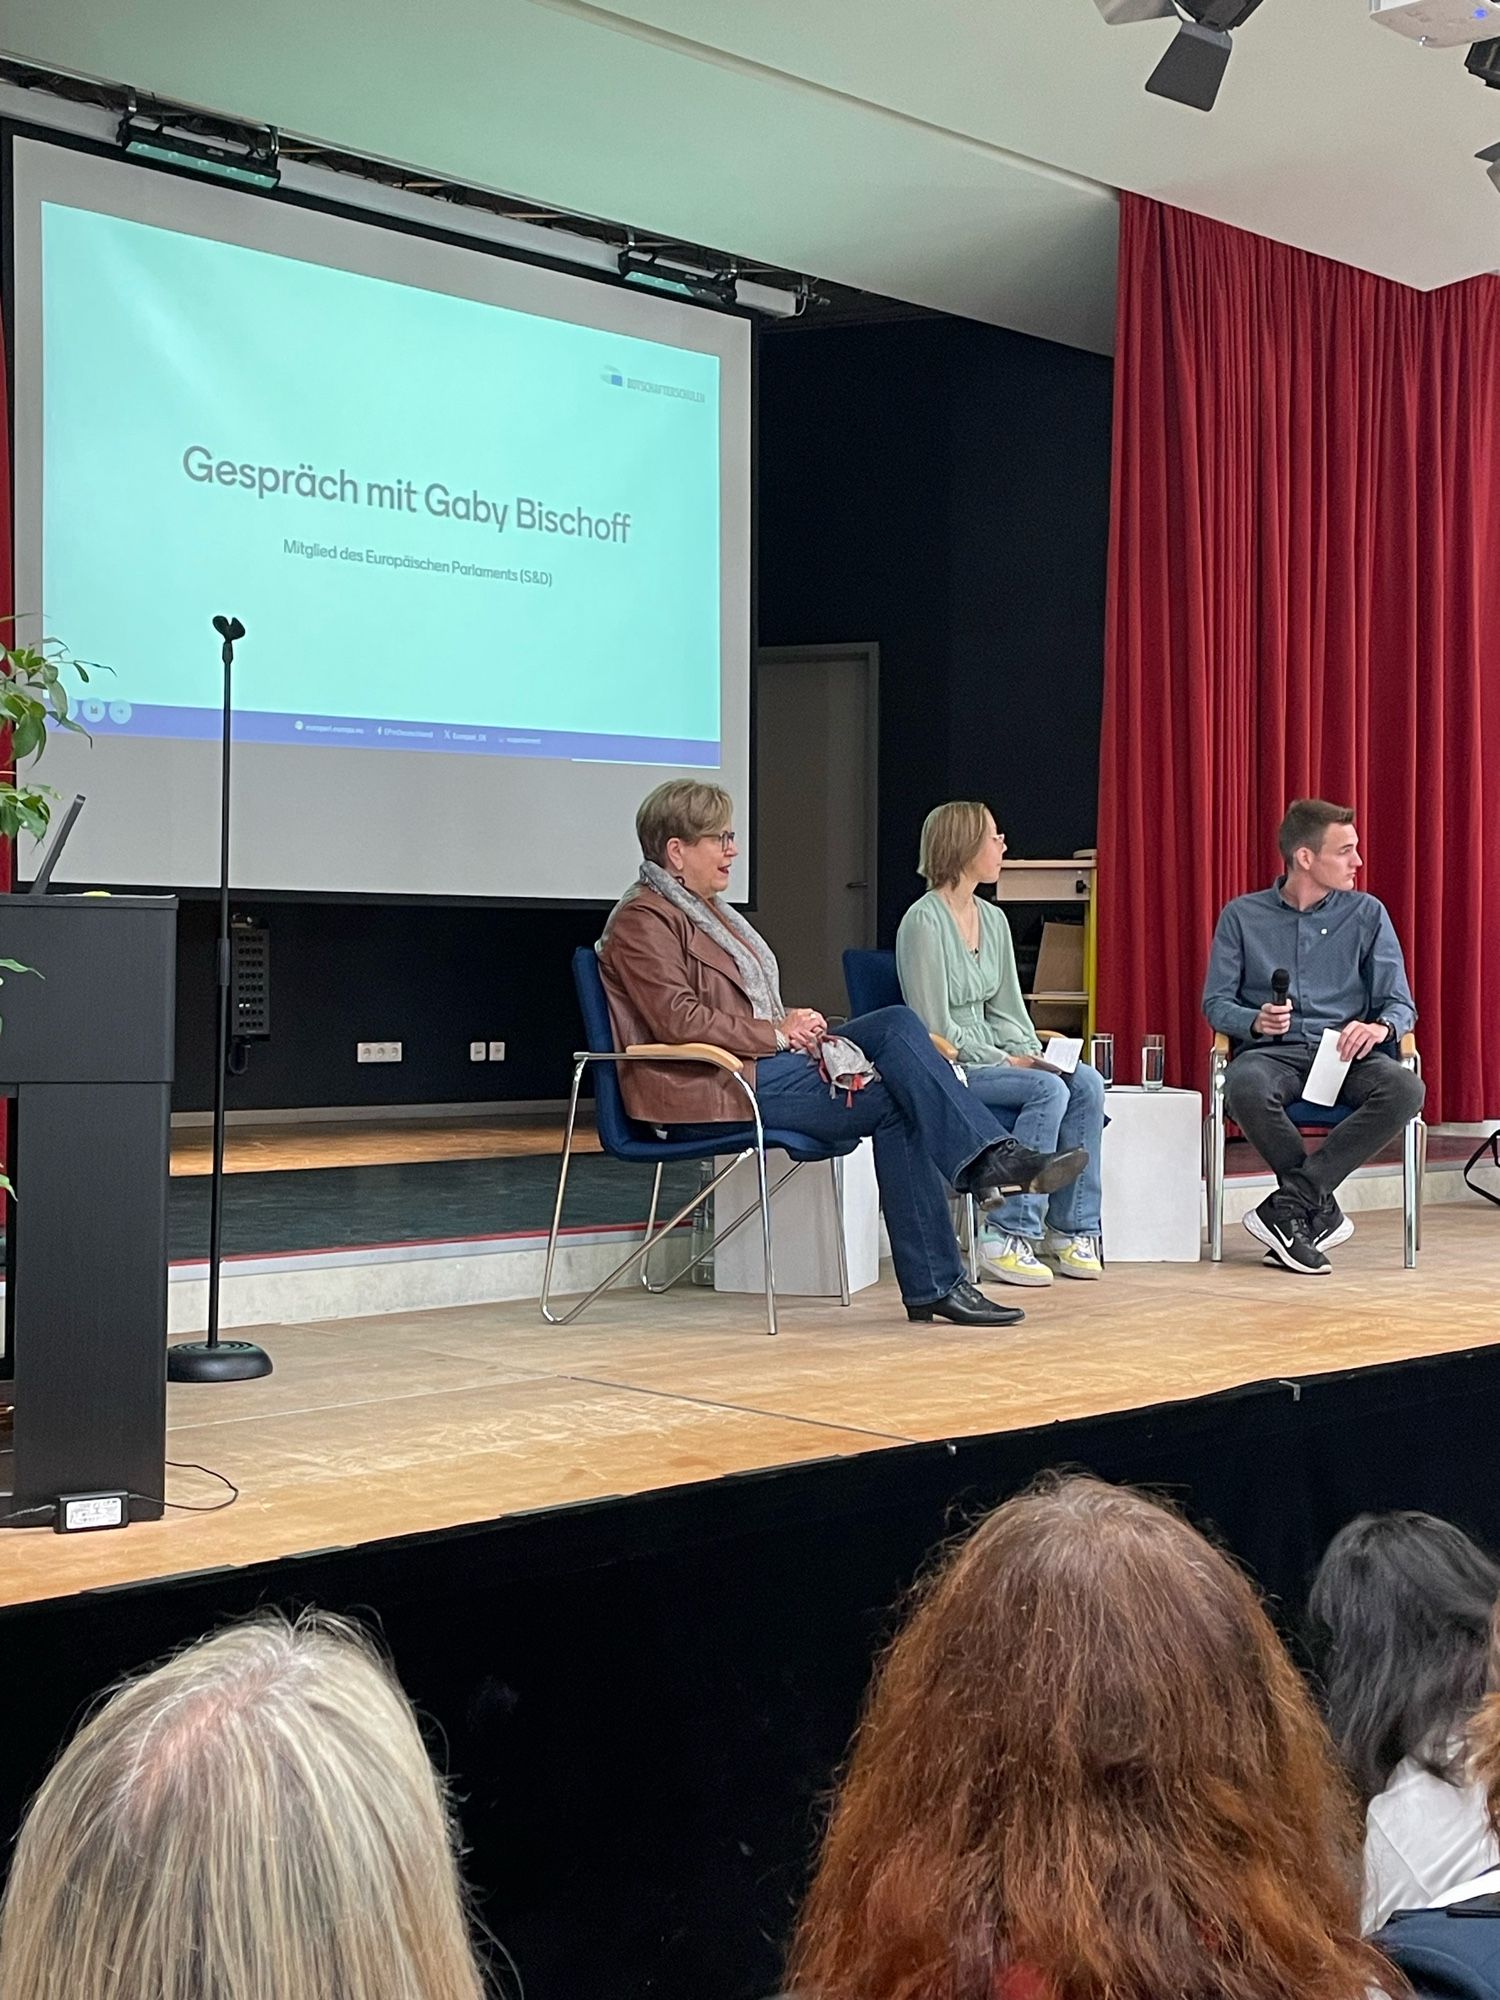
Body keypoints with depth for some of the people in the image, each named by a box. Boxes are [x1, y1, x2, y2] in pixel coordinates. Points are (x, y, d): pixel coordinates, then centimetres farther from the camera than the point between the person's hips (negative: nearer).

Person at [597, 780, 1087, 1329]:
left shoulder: (706, 908, 24)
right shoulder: (641, 922, -8)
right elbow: (679, 1021, -19)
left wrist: (794, 1025, 3)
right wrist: (777, 1033, -13)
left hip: (765, 1060, 10)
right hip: (711, 1091, -10)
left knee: (896, 1022, -9)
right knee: (893, 1104, -18)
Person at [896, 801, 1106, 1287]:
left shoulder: (993, 919, 13)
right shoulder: (925, 921, -13)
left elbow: (1005, 1010, 15)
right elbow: (935, 1026, -16)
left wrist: (1032, 1053, -3)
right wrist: (1004, 1061, -17)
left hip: (988, 1057, 8)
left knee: (1086, 1083, -14)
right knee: (1049, 1089, -27)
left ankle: (1071, 1230, -9)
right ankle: (1009, 1235, -22)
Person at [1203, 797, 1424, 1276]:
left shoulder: (1367, 914, 12)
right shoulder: (1242, 916, 10)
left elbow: (1400, 1004, 8)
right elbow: (1216, 1003, 7)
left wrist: (1379, 1026, -17)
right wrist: (1256, 1020, -16)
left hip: (1346, 1053, 1)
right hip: (1271, 1052, -1)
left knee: (1405, 1089, -33)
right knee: (1245, 1087, -38)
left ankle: (1291, 1204, -27)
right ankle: (1320, 1209, -20)